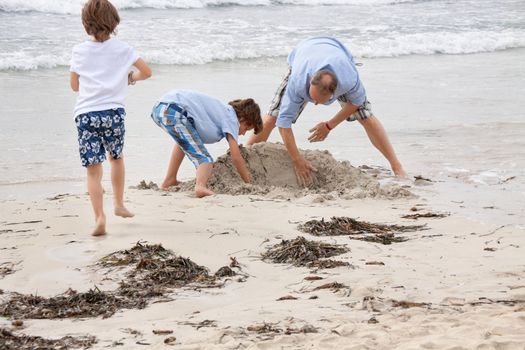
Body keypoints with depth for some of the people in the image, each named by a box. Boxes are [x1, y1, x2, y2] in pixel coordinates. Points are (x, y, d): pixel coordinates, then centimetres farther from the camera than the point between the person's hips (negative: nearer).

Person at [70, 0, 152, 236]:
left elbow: (75, 85, 14)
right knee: (116, 157, 26)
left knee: (93, 170, 0)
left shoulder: (79, 51, 5)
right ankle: (119, 204, 35)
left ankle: (100, 217, -12)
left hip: (86, 114, -1)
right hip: (113, 111, 1)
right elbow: (146, 72, 8)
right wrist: (129, 78, 27)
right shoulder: (122, 49, 3)